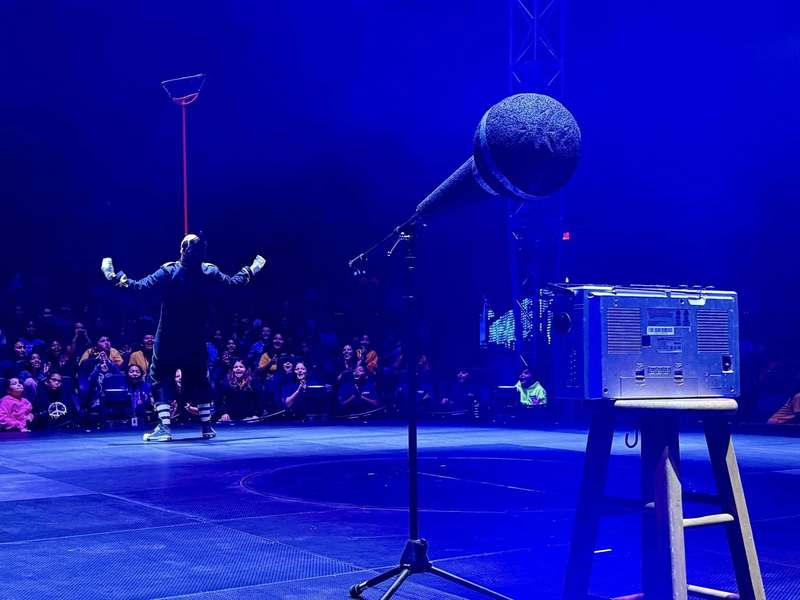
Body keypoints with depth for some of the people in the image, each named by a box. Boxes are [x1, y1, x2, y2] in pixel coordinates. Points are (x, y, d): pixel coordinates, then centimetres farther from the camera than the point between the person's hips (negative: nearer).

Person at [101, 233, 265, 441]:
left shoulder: (168, 272, -16)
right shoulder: (210, 273, -7)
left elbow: (140, 286, -18)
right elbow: (234, 282, 8)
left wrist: (115, 276, -9)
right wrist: (251, 270, 24)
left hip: (168, 340, -3)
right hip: (196, 340, 3)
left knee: (160, 379, 6)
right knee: (199, 380, 17)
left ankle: (164, 427, -5)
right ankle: (207, 426, 18)